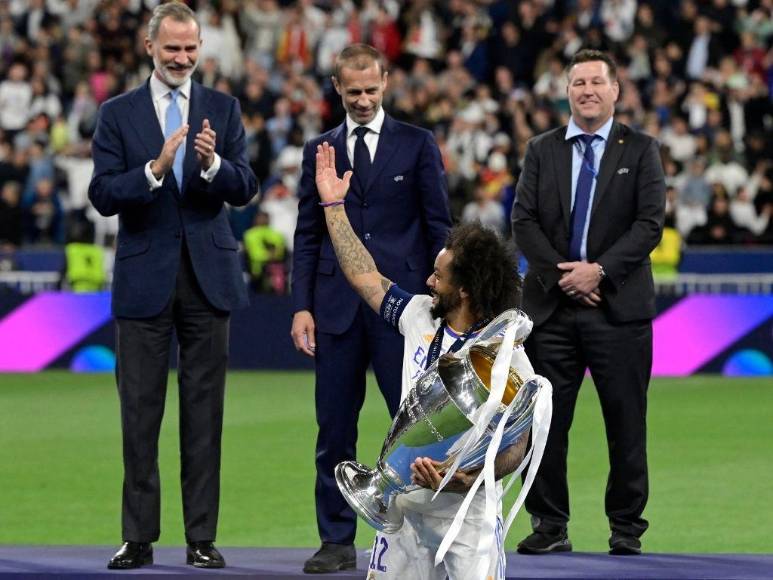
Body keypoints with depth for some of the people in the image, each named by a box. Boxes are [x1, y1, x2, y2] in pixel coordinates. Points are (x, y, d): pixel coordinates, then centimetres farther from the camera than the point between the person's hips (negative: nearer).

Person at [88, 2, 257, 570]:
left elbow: (246, 188, -2)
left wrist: (212, 163, -22)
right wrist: (155, 169, -23)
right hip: (144, 277, -1)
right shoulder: (118, 113, 2)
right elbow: (103, 195, -6)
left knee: (204, 411, 3)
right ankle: (139, 538, 5)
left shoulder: (223, 109, 6)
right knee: (140, 411, 1)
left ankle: (202, 538, 6)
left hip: (209, 273, 1)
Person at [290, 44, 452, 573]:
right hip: (337, 306, 2)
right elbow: (307, 235, 10)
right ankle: (337, 541, 9)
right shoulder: (319, 151, 11)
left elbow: (438, 227, 3)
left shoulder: (418, 145, 5)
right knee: (335, 430, 3)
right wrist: (302, 306, 2)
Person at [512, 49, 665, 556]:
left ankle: (627, 527, 10)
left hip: (619, 305, -2)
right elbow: (524, 220, 3)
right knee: (546, 420, 1)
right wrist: (562, 275, -10)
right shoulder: (542, 150, 11)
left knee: (626, 421, 1)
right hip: (552, 305, 2)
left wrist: (599, 270, -15)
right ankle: (550, 525, 8)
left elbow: (650, 223, -5)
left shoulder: (640, 150, 4)